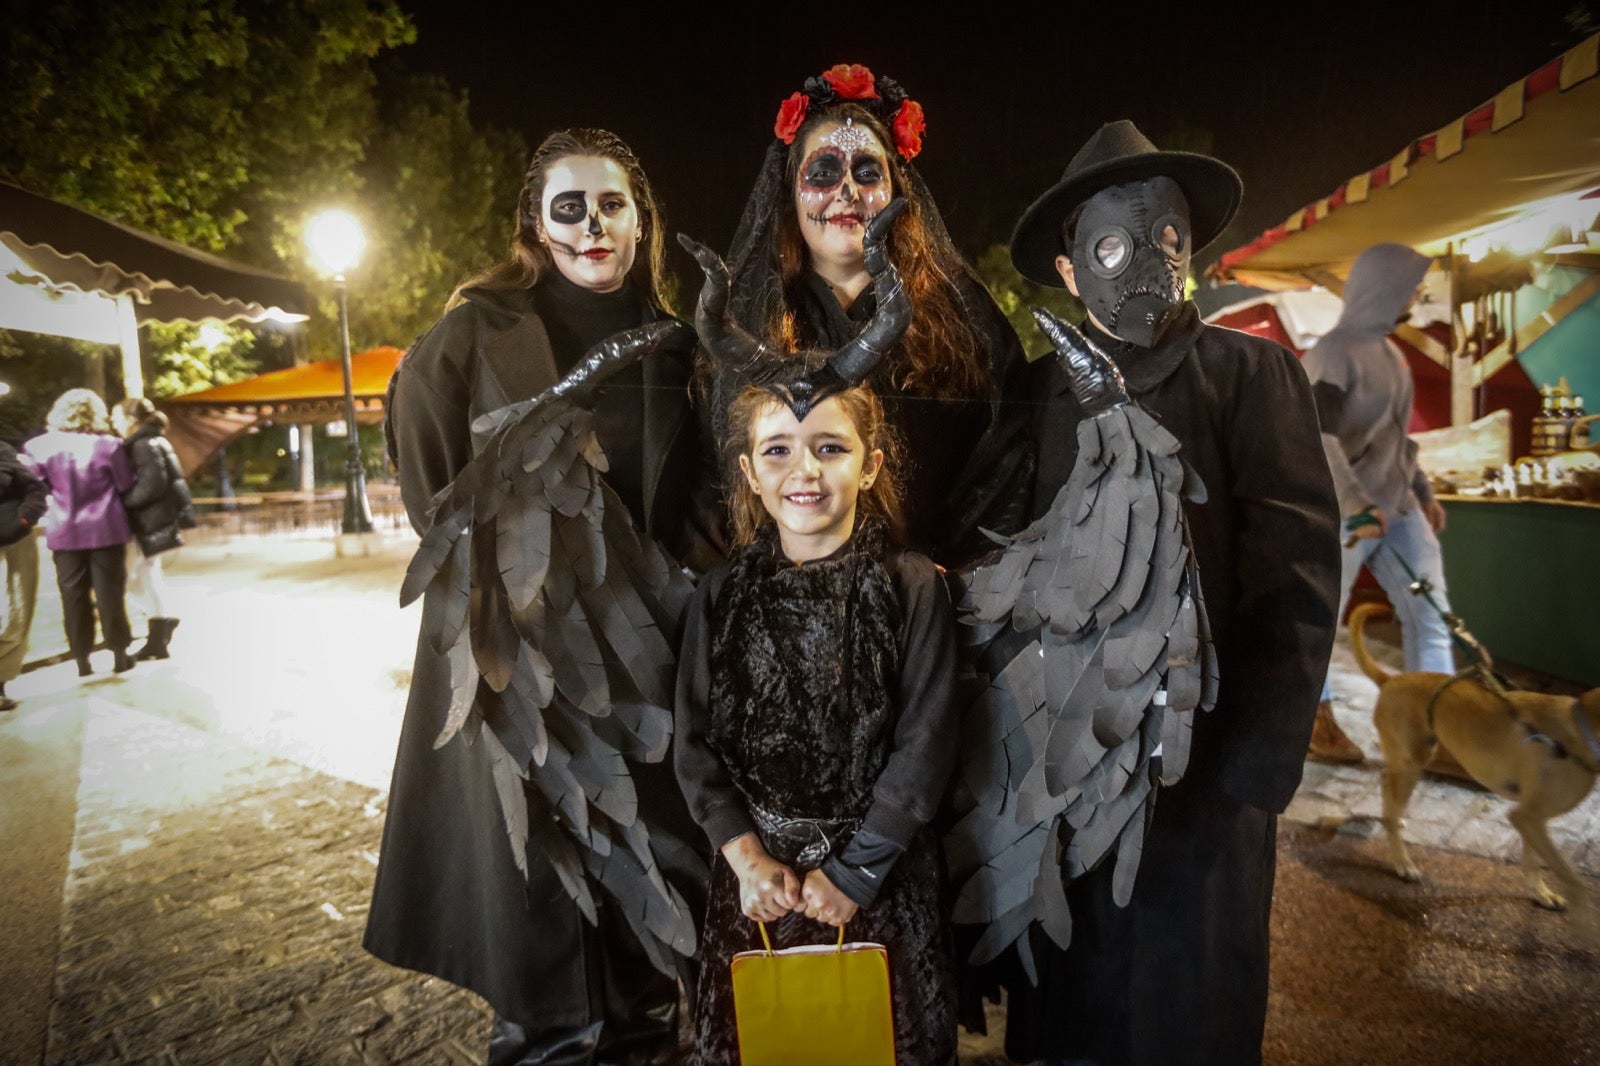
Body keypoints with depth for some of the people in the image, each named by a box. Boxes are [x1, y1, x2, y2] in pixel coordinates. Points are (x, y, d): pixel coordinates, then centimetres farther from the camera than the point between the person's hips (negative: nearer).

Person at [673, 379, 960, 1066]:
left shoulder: (914, 587, -8)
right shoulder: (723, 596, -1)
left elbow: (924, 745, -10)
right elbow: (695, 740, -1)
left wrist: (852, 872, -12)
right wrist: (747, 855, -11)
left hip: (883, 873, -1)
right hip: (756, 876, 2)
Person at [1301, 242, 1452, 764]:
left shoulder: (1389, 350, 12)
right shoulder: (1333, 353, -15)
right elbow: (1317, 437, -28)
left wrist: (1424, 491, 21)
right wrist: (1356, 505, -34)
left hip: (1398, 507, 8)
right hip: (1342, 512, -8)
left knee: (1430, 613, 4)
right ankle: (1318, 722, 24)